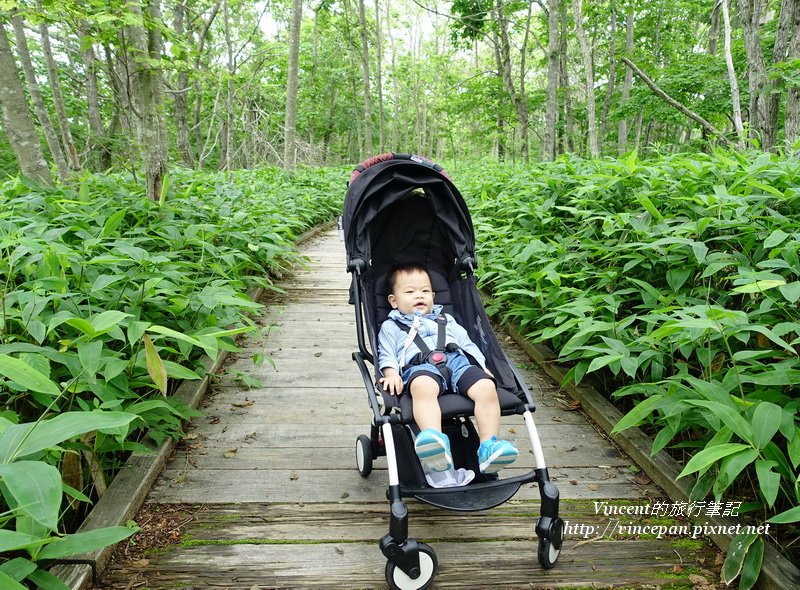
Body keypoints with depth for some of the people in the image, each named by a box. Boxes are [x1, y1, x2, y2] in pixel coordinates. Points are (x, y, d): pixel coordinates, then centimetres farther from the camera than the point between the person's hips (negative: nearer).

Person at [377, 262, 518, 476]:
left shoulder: (446, 320, 39)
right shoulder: (391, 326, 29)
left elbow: (467, 344, 31)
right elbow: (386, 356, 14)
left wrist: (482, 367, 14)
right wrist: (391, 373, -8)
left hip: (457, 360, 4)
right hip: (420, 365, -4)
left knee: (486, 387, -29)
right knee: (423, 387, -43)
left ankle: (488, 445, -33)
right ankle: (435, 443, -62)